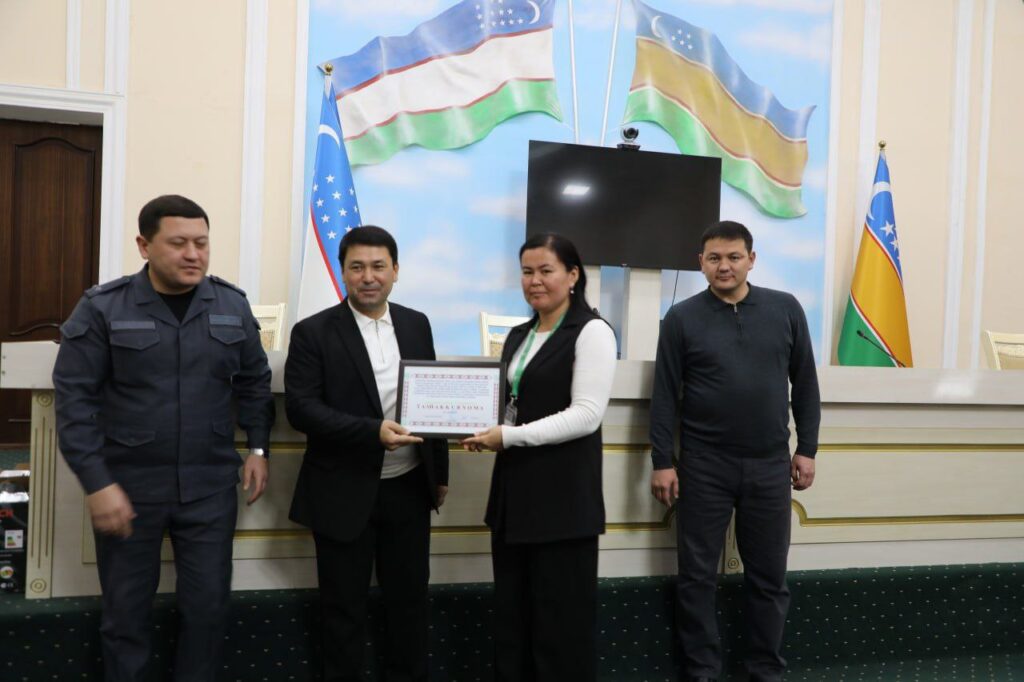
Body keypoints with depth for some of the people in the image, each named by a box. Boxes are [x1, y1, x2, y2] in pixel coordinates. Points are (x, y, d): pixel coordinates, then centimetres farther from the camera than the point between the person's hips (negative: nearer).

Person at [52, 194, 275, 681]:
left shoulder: (231, 305, 1)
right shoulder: (102, 308, -8)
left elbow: (254, 382, 10)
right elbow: (74, 399, -9)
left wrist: (257, 447, 3)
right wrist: (97, 482, -13)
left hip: (210, 486, 2)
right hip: (127, 486, -2)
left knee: (208, 606, 10)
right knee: (126, 611, 12)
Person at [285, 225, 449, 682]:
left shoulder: (417, 324, 6)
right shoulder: (313, 332, -7)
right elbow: (301, 408, -15)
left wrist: (440, 471, 12)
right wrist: (372, 431, -26)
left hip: (409, 488, 4)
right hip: (345, 493, -3)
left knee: (410, 599, 15)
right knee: (344, 608, 10)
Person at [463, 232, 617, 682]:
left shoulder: (592, 331, -8)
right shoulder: (518, 336, 15)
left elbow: (586, 415, -16)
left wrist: (509, 436, -19)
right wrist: (485, 430, 0)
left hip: (563, 493, -7)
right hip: (514, 488, 7)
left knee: (560, 619, 3)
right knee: (511, 614, 12)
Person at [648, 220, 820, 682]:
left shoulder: (786, 309, 3)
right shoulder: (682, 318, -2)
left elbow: (805, 384, 8)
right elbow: (664, 395, -2)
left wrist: (807, 448, 6)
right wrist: (662, 462, -6)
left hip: (770, 465, 2)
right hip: (704, 465, -1)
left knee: (768, 575, 11)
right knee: (697, 575, 6)